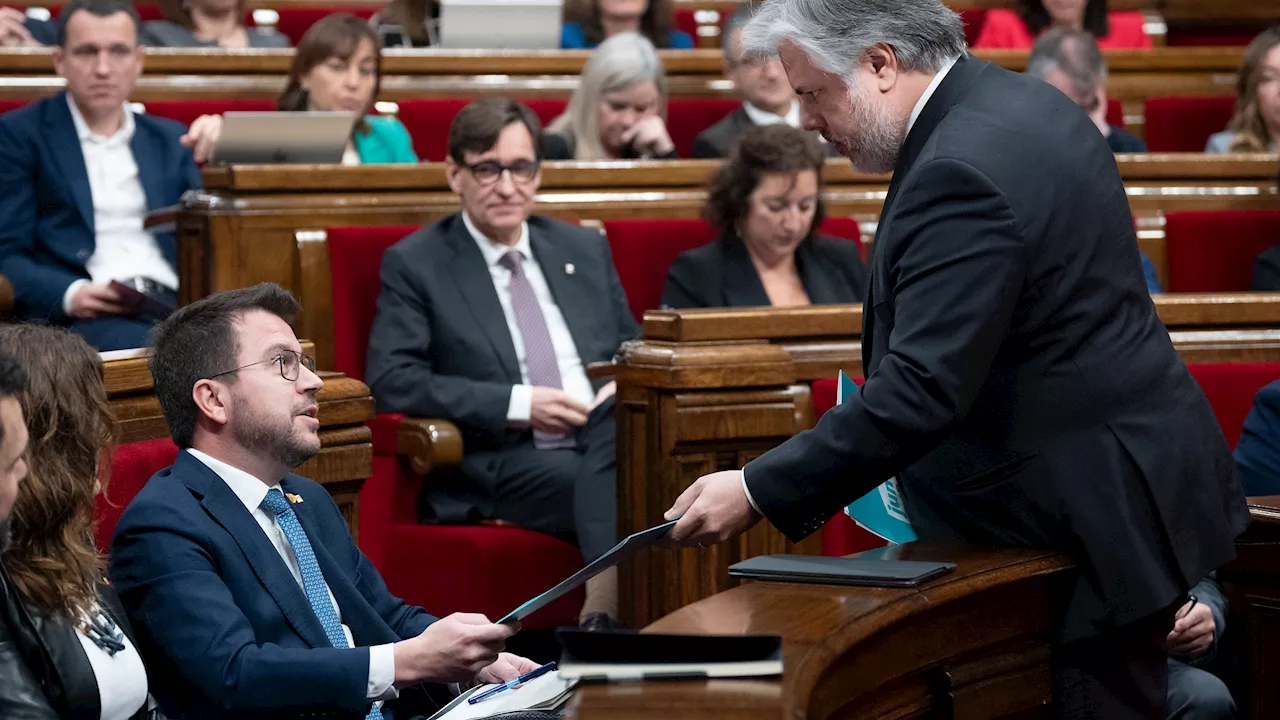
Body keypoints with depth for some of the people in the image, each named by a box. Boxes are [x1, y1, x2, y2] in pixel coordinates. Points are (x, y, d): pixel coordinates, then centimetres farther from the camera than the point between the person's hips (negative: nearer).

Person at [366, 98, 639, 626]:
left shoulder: (585, 250, 23)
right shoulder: (414, 264, 8)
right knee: (622, 486, -36)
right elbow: (392, 383, -4)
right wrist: (518, 404, -11)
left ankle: (605, 603, -45)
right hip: (500, 465, -4)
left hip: (609, 441, 4)